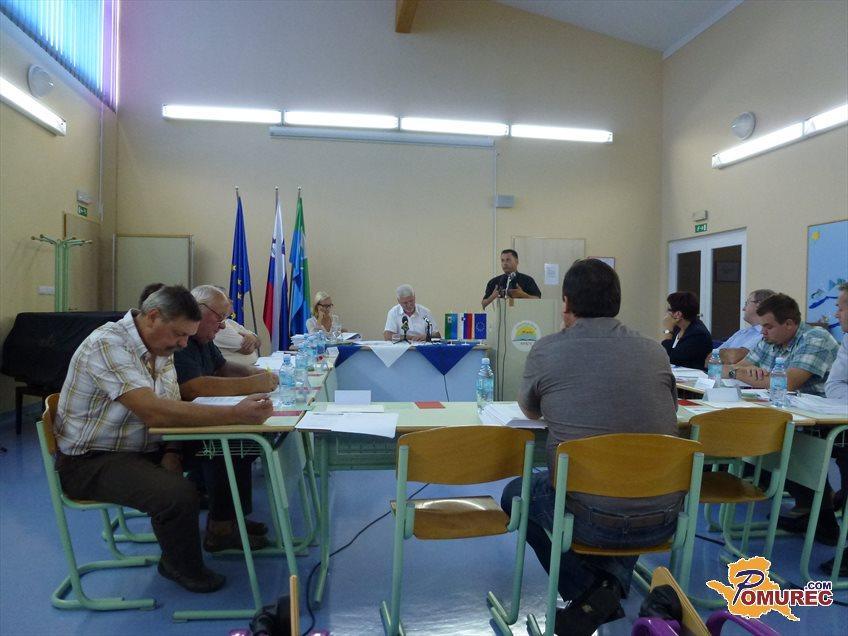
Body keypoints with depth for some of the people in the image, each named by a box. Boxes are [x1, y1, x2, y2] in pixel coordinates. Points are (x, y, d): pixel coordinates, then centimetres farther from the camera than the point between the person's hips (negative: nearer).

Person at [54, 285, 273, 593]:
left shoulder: (161, 348, 3)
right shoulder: (107, 344, -24)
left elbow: (172, 410, 5)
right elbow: (153, 412, -35)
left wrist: (171, 452, -15)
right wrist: (235, 414, -39)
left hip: (144, 449, 8)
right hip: (91, 461, -8)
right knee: (178, 493, -28)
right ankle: (183, 568, 0)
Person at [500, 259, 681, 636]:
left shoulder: (546, 351, -5)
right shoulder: (655, 352, 3)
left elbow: (530, 411, 14)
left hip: (593, 519, -3)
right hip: (663, 521, 4)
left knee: (515, 493, 25)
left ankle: (587, 589, 9)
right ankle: (616, 579, 16)